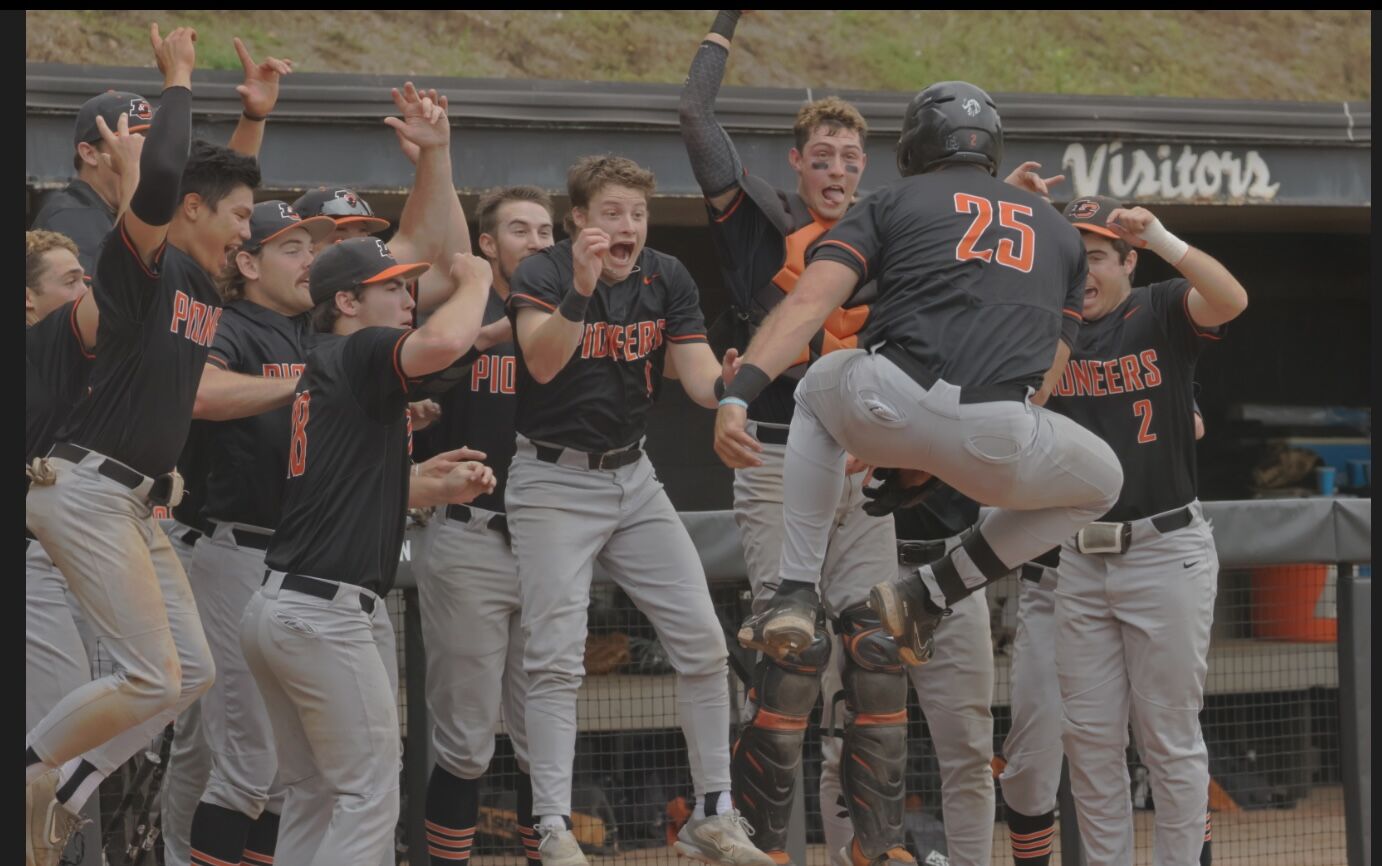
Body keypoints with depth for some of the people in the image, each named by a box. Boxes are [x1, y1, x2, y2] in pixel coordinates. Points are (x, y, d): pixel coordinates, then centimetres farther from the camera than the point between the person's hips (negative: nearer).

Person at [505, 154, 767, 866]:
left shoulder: (667, 280, -1)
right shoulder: (542, 275, -15)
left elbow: (699, 378, -8)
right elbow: (542, 362, -33)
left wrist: (726, 385, -32)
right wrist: (581, 290, -50)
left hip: (633, 478, 5)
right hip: (553, 481, -5)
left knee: (701, 641, 0)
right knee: (557, 658, -10)